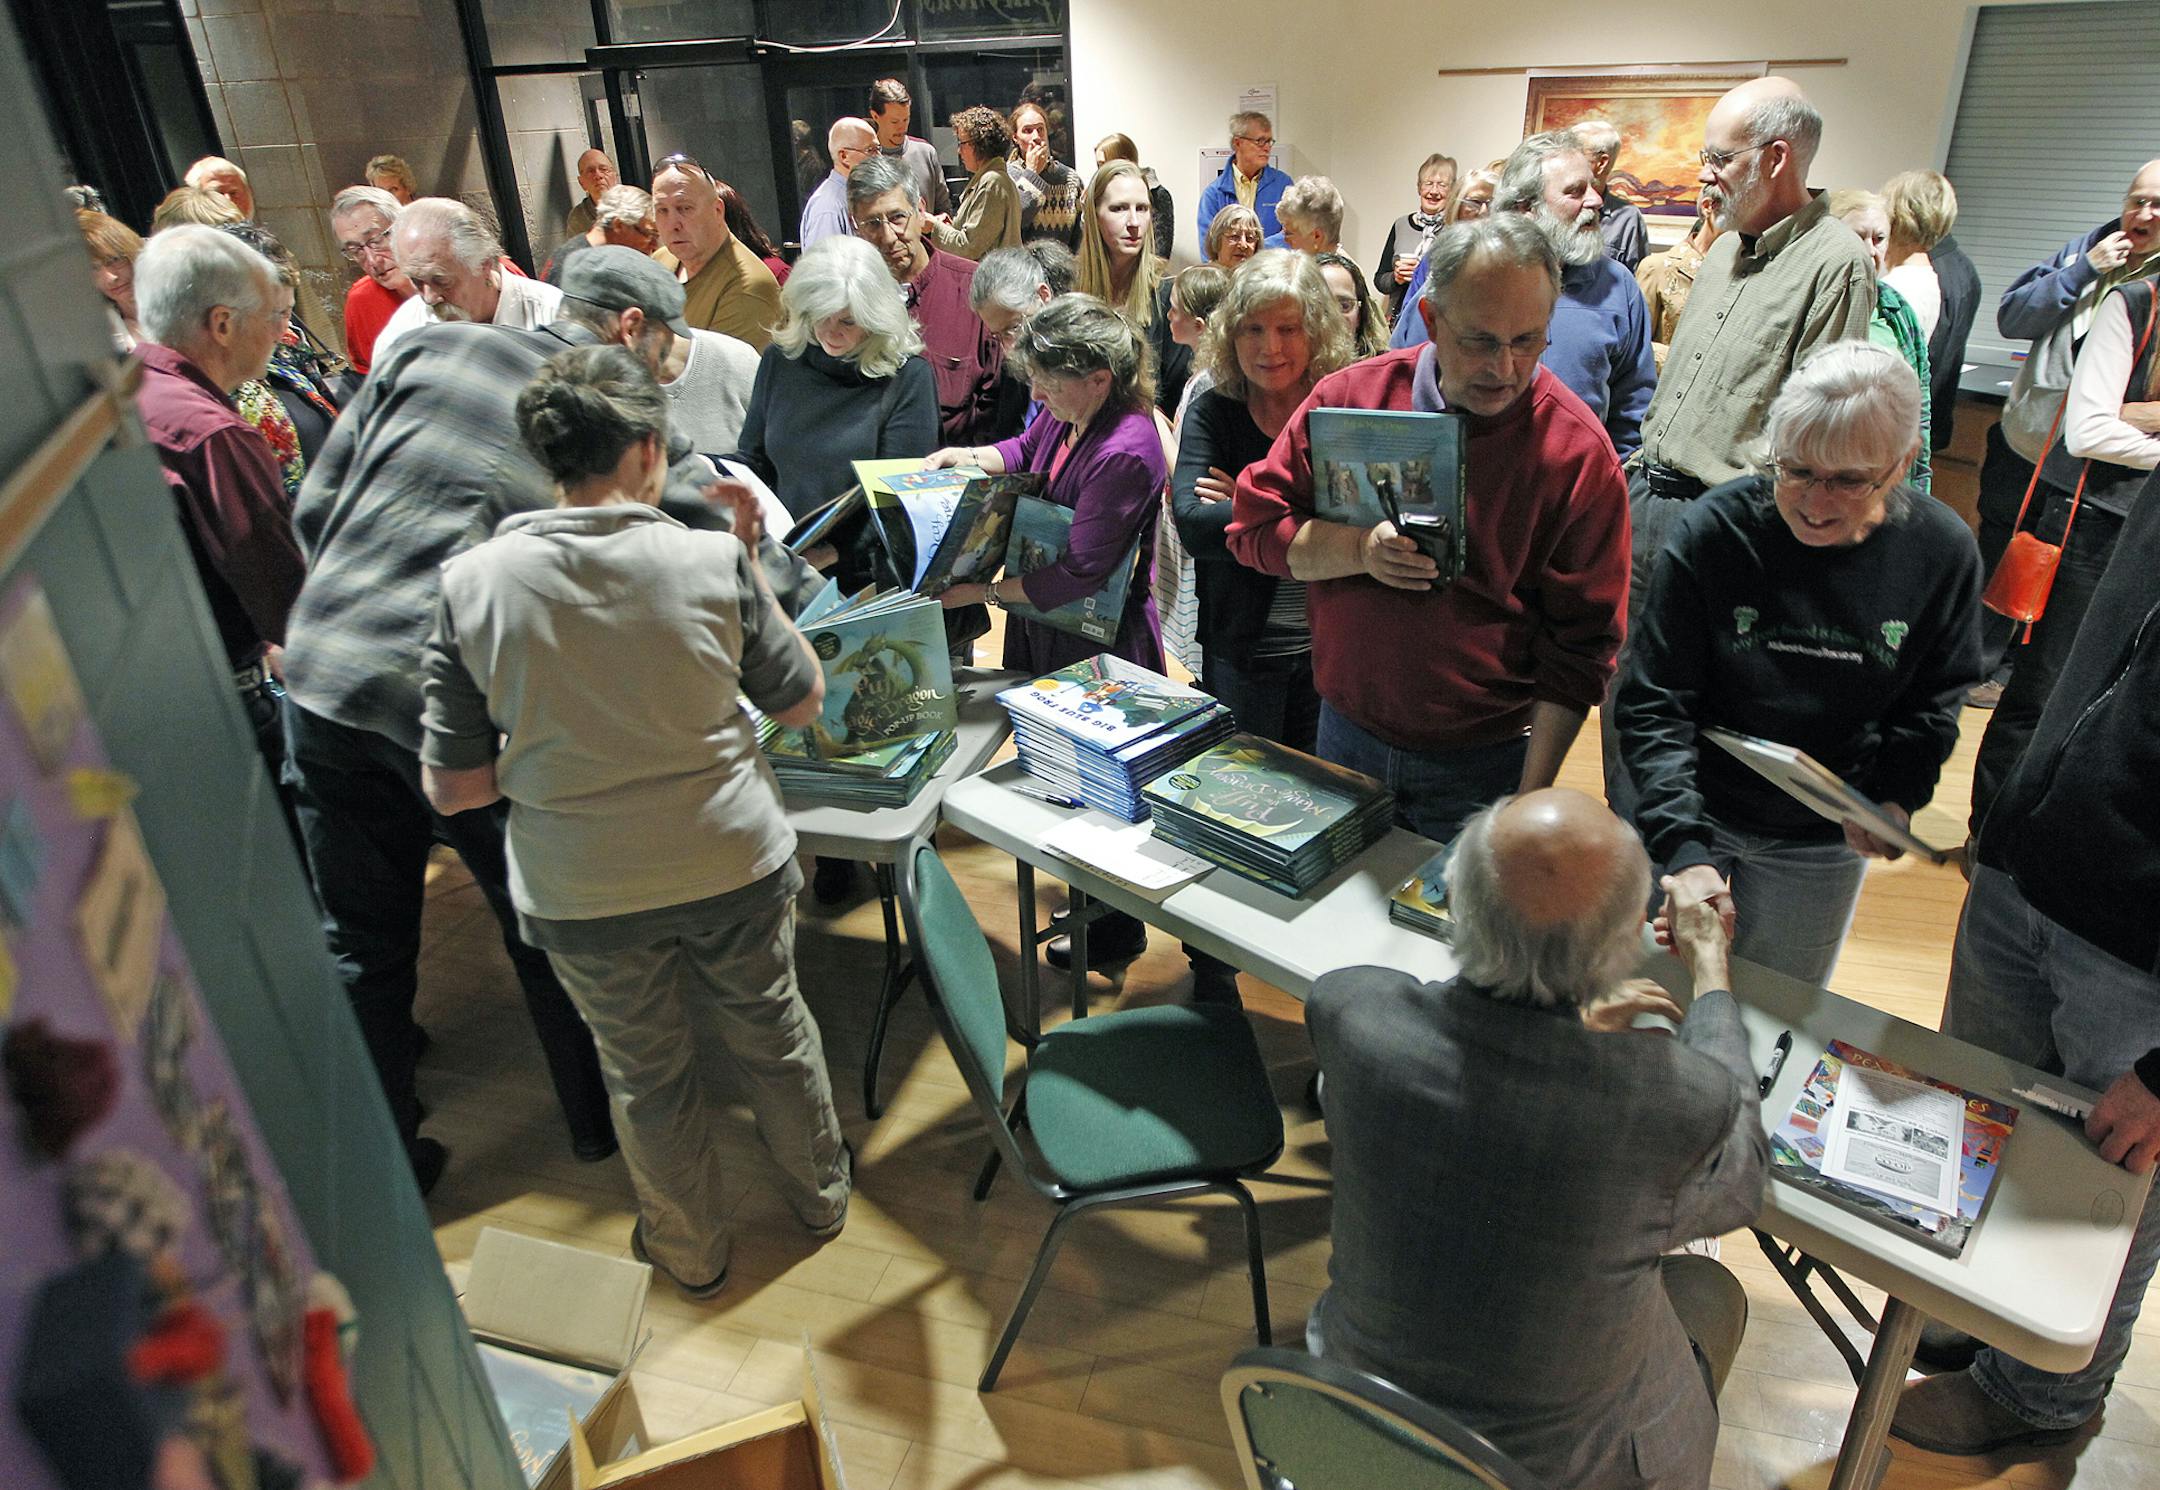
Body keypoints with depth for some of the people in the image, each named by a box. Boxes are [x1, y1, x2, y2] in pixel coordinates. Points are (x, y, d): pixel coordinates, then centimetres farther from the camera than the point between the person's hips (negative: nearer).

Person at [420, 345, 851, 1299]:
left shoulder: (470, 585, -14)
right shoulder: (711, 561, -17)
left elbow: (451, 788, -9)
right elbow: (802, 701, -2)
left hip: (582, 895, 1)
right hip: (736, 864, 0)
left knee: (646, 1072, 23)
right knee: (771, 1032, 25)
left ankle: (691, 1249, 46)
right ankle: (820, 1195, 49)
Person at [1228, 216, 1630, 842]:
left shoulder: (1579, 450, -10)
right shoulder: (1354, 393, -5)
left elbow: (1580, 644, -9)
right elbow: (1255, 525, -2)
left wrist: (1532, 797, -12)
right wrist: (1359, 550, -21)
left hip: (1483, 764, -2)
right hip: (1345, 736, 2)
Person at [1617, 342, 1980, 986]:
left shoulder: (1942, 552, -10)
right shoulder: (1714, 528, -19)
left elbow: (1933, 703, 6)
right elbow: (1652, 704, -22)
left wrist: (1895, 796, -14)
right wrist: (1685, 850, -32)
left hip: (1825, 845, 3)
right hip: (1698, 814, -2)